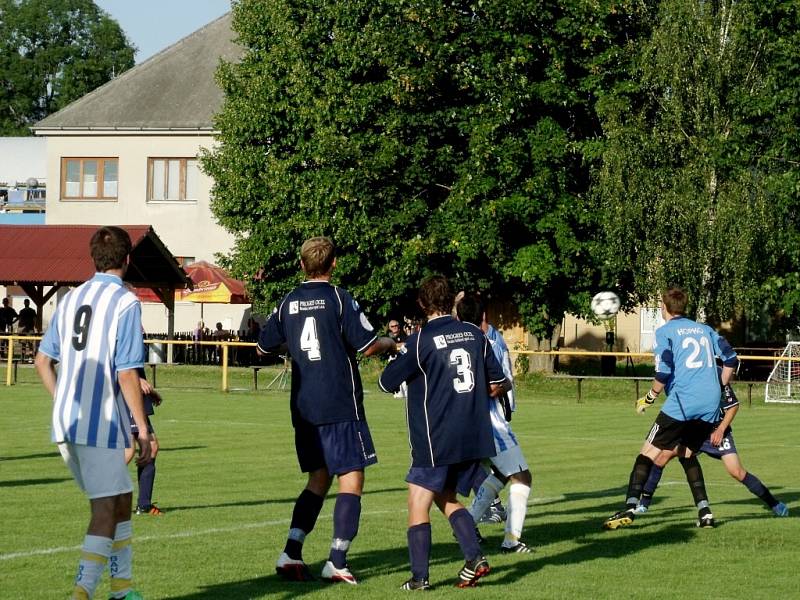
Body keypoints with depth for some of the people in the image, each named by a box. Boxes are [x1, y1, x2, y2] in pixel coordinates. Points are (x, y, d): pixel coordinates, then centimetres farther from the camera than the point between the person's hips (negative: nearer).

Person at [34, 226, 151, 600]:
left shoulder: (70, 299, 12)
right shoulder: (126, 303, -9)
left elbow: (42, 361, 17)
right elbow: (127, 374, -14)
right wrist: (143, 429, -9)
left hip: (64, 421, 7)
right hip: (102, 424, -7)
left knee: (120, 500, 19)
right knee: (105, 509, -4)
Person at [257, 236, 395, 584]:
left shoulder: (288, 303, 7)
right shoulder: (339, 299, -10)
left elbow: (263, 348, 19)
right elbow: (368, 346, -11)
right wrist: (390, 344, 10)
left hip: (303, 408, 6)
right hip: (341, 408, -6)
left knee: (318, 480, 16)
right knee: (351, 480, 0)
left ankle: (291, 554, 4)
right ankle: (336, 562, -8)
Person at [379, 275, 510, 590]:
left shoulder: (420, 340, -10)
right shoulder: (475, 334, 6)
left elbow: (387, 383, -5)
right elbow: (498, 383, 13)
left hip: (435, 440, -6)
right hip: (475, 438, 6)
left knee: (419, 502, 1)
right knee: (446, 497, 20)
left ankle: (419, 576, -4)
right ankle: (474, 556, 3)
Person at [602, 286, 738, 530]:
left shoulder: (665, 332, 2)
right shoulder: (705, 330, 19)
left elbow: (663, 372, -9)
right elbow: (731, 359, 16)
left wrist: (649, 398, 4)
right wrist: (720, 388, 27)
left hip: (681, 403, -6)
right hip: (710, 407, 6)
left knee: (648, 454, 0)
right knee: (687, 454, 22)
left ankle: (630, 508, -13)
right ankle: (705, 512, 11)